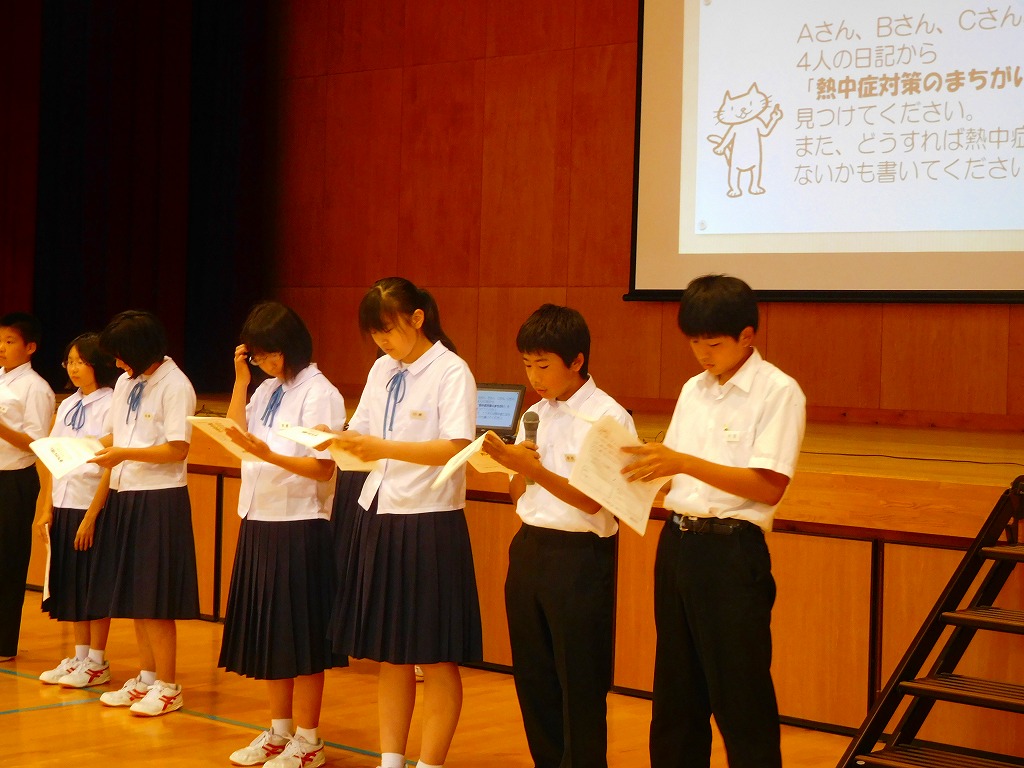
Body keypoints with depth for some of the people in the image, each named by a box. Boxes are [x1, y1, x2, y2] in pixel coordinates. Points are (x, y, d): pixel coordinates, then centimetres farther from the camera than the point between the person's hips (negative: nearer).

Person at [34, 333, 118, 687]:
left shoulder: (111, 405, -11)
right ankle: (79, 656, 22)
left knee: (93, 585, 1)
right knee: (69, 584, 12)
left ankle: (97, 662, 10)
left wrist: (92, 516, -18)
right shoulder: (67, 405, 11)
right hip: (64, 505, 7)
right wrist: (47, 509, 7)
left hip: (92, 507, -7)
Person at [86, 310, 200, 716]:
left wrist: (125, 454, -21)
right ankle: (146, 678, 21)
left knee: (155, 599, -4)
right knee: (132, 595, 11)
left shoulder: (175, 386, -11)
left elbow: (177, 449, -15)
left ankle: (167, 687, 5)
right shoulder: (125, 383, 12)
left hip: (159, 500, -8)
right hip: (124, 496, 8)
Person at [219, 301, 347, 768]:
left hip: (299, 527, -8)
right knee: (267, 634, 14)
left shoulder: (319, 394, -11)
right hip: (259, 523, 8)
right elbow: (235, 434, 6)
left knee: (300, 638, 1)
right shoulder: (266, 391, 13)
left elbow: (322, 468, -16)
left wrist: (266, 454, -28)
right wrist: (240, 378, 3)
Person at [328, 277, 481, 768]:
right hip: (378, 519, 7)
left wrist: (385, 448, -28)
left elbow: (457, 448, -21)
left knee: (435, 658, 2)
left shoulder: (451, 372, -9)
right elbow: (360, 435, 14)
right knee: (389, 655, 13)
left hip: (429, 524, -7)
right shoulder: (381, 371, 11)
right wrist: (338, 443, -8)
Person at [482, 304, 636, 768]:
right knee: (532, 678, 13)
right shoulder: (535, 415, 10)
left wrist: (534, 469, -25)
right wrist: (516, 464, -7)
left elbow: (592, 500, -16)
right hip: (530, 550, 7)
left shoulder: (609, 418, -10)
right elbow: (518, 496, 13)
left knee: (580, 685, 0)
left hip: (580, 556, -7)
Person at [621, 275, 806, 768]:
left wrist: (684, 462, -22)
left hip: (733, 551, -7)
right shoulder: (694, 390, 12)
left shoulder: (778, 392, -9)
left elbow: (769, 486, -17)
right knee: (675, 691, 13)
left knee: (739, 699, -2)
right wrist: (645, 464, -6)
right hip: (678, 542, 7)